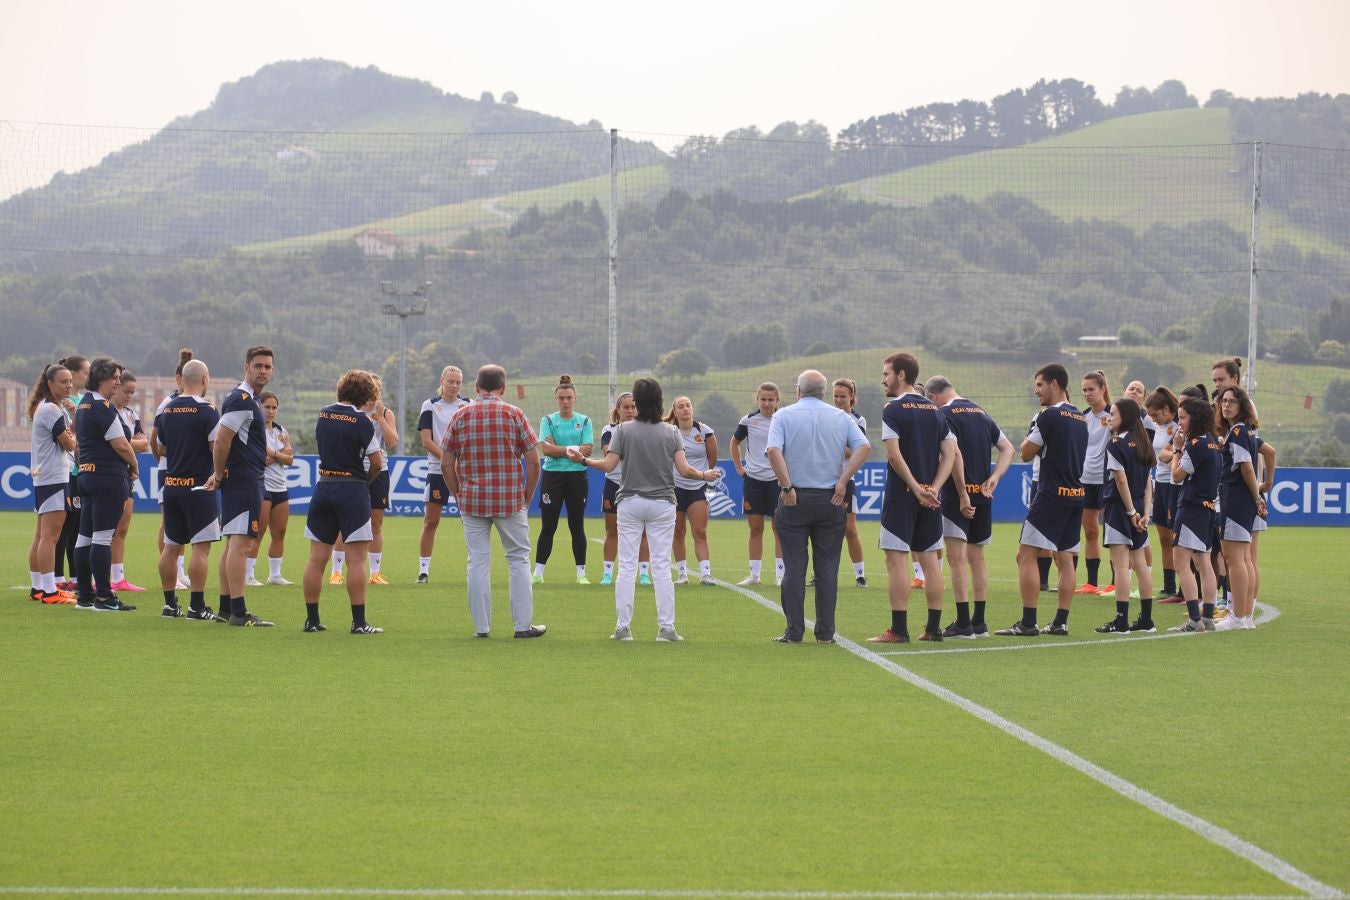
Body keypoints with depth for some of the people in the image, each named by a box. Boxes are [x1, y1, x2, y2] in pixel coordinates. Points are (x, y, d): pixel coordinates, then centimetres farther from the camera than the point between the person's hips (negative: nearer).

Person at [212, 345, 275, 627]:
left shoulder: (247, 399, 18)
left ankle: (226, 606, 19)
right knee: (241, 543, -12)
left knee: (233, 544, 14)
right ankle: (239, 612, -15)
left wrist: (220, 475, 17)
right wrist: (220, 475, -11)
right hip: (244, 482, -11)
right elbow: (221, 440, -20)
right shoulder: (242, 400, -15)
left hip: (244, 482, 11)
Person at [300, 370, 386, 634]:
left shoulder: (323, 415, 7)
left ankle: (312, 620, 11)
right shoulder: (361, 421, -11)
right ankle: (359, 622, -4)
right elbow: (377, 463, -10)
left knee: (317, 558, 8)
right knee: (356, 558, -3)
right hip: (352, 490, -6)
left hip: (323, 486, 6)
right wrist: (366, 479, 9)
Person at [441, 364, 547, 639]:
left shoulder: (461, 417, 2)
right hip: (511, 500, -1)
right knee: (518, 560, 8)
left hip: (472, 500, 1)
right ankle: (523, 625, 7)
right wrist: (527, 497, 6)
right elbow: (533, 461, -4)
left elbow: (446, 464, 1)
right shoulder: (514, 415, -2)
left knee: (478, 563, 5)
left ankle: (482, 626, 5)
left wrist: (459, 495, 10)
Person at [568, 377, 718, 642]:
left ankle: (623, 627, 2)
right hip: (662, 503, 1)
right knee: (662, 567, 2)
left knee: (626, 567, 3)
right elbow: (683, 469, -6)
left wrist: (582, 460, 7)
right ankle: (666, 627, 0)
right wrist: (705, 475, 12)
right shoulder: (671, 432, -1)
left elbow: (608, 465, -8)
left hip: (630, 503, -1)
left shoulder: (624, 430, -4)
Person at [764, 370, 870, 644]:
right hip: (831, 500, 2)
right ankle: (825, 632, 4)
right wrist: (843, 482, -7)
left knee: (794, 568, 2)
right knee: (827, 569, 5)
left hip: (795, 499, -2)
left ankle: (794, 631, 0)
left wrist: (787, 487, -13)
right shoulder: (841, 417, 6)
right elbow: (864, 447, -6)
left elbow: (773, 451, -16)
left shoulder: (785, 415, 0)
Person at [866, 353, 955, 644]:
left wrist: (916, 489, -14)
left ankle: (899, 629, -7)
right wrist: (932, 489, -2)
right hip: (930, 496, 6)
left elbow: (895, 455, -17)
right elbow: (950, 454, 6)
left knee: (897, 559, -4)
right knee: (929, 559, 10)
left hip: (901, 494, -6)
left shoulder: (893, 409, -8)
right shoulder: (935, 410, 11)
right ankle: (934, 627, 11)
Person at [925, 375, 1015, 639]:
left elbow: (954, 453, -20)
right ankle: (979, 622, 16)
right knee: (977, 558, 14)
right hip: (983, 496, 7)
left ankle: (963, 624, -9)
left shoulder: (944, 414, -8)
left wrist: (962, 494, -20)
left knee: (957, 558, -6)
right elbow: (1008, 448, 15)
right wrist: (994, 478, 4)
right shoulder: (981, 414, 15)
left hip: (956, 496, -7)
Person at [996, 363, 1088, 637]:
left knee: (1026, 555, -6)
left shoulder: (1049, 416, -11)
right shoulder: (1081, 418, 14)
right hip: (1077, 493, 8)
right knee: (1065, 558, 11)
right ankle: (1061, 622, 9)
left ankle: (1028, 623, -11)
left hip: (1052, 494, -8)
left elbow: (1026, 453, -5)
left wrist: (1030, 435, 12)